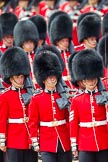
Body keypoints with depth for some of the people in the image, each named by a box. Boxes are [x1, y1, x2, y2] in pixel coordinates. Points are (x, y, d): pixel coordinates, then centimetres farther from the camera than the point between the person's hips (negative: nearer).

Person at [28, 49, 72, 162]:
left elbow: (69, 119, 11)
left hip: (65, 143, 3)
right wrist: (35, 143, -4)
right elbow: (33, 123, 0)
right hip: (47, 144, -3)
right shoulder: (36, 100, 0)